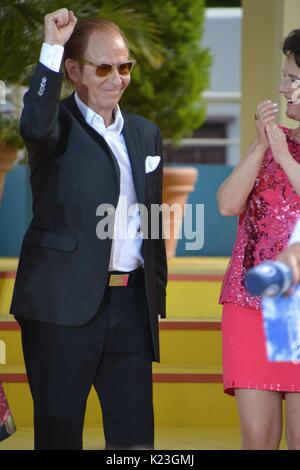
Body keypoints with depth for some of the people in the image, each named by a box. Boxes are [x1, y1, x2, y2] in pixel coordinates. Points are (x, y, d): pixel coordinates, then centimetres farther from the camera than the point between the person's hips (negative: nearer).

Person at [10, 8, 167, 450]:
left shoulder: (145, 133, 15)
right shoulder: (58, 124, -2)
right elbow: (35, 126, -29)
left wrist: (157, 291, 14)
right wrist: (52, 47, -31)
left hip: (132, 303, 5)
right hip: (65, 305, -5)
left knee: (135, 431, 7)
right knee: (59, 430, 3)